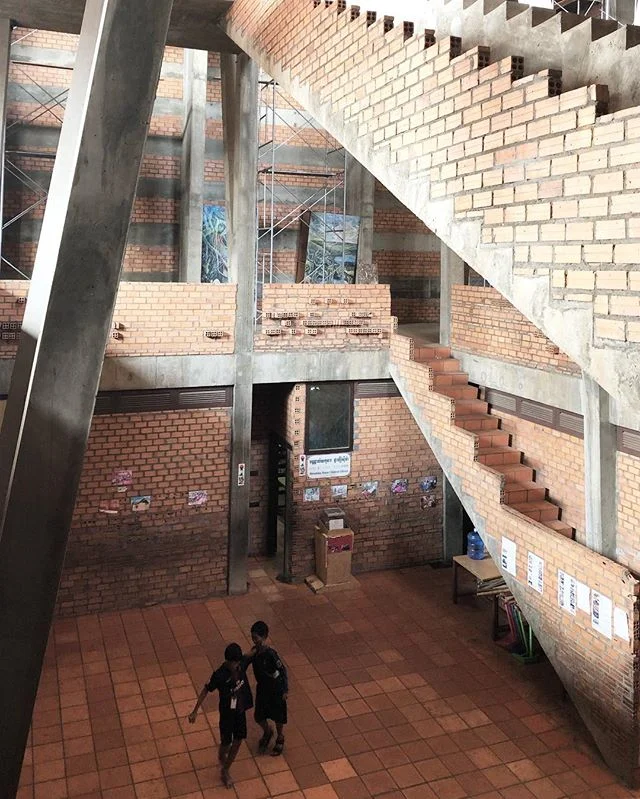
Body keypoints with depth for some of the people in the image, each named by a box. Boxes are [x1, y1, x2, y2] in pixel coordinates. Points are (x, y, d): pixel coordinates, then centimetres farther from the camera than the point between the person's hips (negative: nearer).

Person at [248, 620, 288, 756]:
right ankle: (267, 732, 46)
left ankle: (280, 738, 41)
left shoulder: (271, 654, -31)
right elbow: (246, 662, 8)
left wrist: (285, 690, -17)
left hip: (275, 689, -6)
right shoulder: (255, 651, -12)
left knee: (278, 716, 15)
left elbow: (283, 671, -22)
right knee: (259, 717, 15)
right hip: (262, 688, 6)